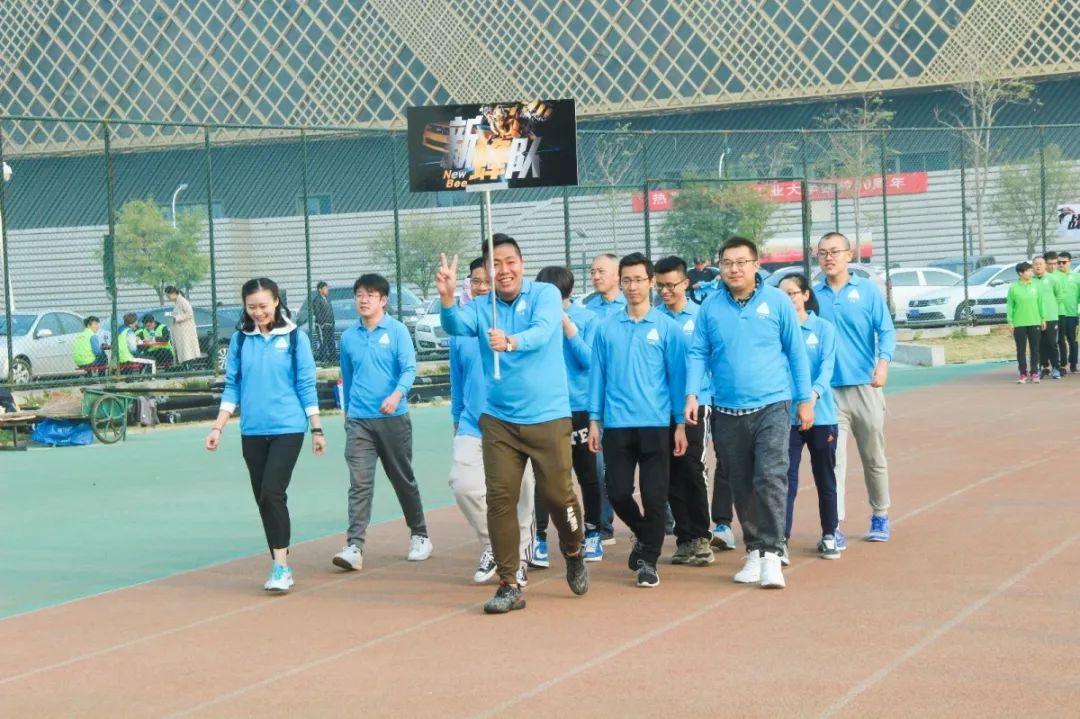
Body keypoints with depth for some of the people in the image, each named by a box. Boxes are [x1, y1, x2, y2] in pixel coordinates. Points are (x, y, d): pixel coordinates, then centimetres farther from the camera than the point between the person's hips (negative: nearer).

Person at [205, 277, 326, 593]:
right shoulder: (240, 339, 6)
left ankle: (281, 566, -11)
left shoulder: (294, 338, -1)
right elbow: (232, 386, 10)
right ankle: (280, 566, 16)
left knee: (272, 493, -15)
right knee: (262, 499, 6)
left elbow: (306, 386, 2)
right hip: (252, 432, 4)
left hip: (287, 428, -4)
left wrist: (317, 429, 2)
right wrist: (218, 428, 3)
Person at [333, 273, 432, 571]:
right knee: (359, 484, -9)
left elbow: (409, 368, -12)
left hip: (393, 418, -2)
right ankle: (354, 546, -14)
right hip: (358, 421, 2)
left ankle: (420, 536, 27)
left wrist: (397, 395, -30)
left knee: (404, 480, 11)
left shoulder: (397, 331, -3)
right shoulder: (348, 337, 7)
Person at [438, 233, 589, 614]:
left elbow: (542, 332, -23)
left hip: (548, 417, -3)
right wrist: (447, 298, -38)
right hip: (499, 421, 3)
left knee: (558, 494, 1)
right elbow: (455, 326, -16)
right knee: (500, 498, -3)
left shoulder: (545, 295, -4)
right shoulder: (482, 308, 5)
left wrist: (510, 341, -44)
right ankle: (509, 585, 6)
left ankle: (574, 555, 32)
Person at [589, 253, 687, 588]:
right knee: (618, 492, 3)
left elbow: (677, 376, 1)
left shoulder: (668, 327, 0)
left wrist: (680, 424, -2)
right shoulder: (606, 328, 6)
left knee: (654, 495, -1)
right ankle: (643, 535, 32)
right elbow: (598, 374, 9)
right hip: (616, 425, 2)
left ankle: (648, 560, 11)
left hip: (656, 425, -2)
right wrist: (594, 421, 5)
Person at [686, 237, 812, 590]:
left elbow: (796, 351, 3)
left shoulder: (777, 301, -1)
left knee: (770, 478, -14)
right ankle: (754, 551, 21)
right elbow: (698, 353, 5)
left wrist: (805, 399, 3)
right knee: (741, 486, 9)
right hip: (727, 412, 3)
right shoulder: (710, 308, 4)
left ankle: (771, 553, -12)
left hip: (771, 406, -3)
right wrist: (692, 394, -9)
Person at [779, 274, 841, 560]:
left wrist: (814, 393, -30)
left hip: (821, 415, 0)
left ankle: (829, 537, 24)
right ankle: (781, 539, -7)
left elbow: (827, 366, -11)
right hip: (787, 416, 0)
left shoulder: (823, 328, -1)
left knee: (825, 479, 11)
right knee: (787, 479, -7)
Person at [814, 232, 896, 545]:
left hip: (865, 386, 0)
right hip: (828, 389, 0)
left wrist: (883, 362, -23)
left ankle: (880, 517, 28)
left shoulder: (868, 290, 0)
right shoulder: (813, 295, 4)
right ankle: (834, 527, -6)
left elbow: (886, 330, -5)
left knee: (874, 457, 12)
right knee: (833, 460, -6)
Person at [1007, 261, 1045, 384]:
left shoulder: (1035, 286, 5)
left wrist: (1043, 319, 7)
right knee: (1021, 350, 3)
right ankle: (1023, 374, 9)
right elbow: (1009, 306, -2)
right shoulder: (1013, 288, -3)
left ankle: (1034, 373, 14)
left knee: (1035, 349, 5)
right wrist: (1010, 322, -6)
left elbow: (1040, 303, 9)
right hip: (1019, 324, -2)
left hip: (1035, 323, 2)